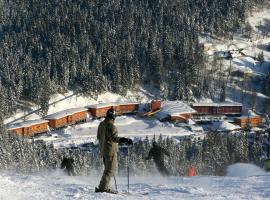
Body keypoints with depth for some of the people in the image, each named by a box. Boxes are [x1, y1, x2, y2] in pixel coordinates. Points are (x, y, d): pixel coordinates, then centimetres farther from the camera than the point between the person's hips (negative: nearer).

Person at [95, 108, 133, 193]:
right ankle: (103, 187, -6)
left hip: (103, 149, 9)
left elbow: (99, 136, 18)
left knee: (108, 169, 18)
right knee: (110, 170, -3)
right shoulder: (111, 126, -19)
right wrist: (125, 140, -36)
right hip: (110, 150, -9)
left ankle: (103, 187, 18)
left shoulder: (101, 124, 8)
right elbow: (114, 137, -30)